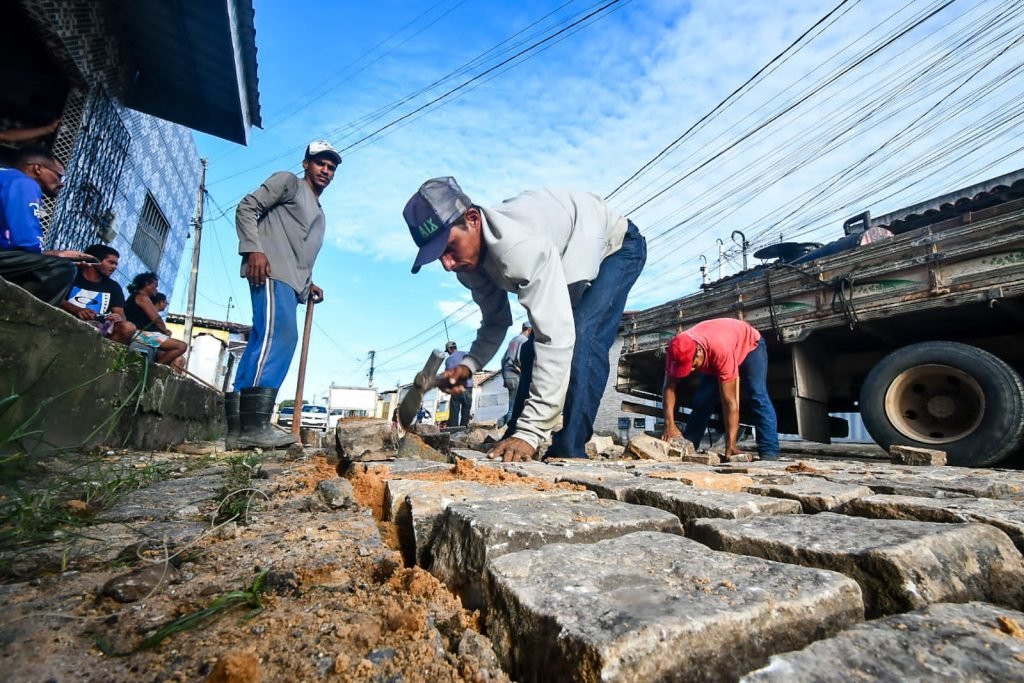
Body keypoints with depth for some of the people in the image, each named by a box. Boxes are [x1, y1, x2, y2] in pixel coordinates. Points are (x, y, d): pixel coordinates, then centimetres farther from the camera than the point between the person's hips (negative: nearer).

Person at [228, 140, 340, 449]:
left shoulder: (319, 215, 33)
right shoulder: (288, 182, 12)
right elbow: (247, 207, 0)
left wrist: (308, 285, 14)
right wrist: (254, 249, -14)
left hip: (289, 280, 8)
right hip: (271, 271, -8)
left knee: (263, 343, 0)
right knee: (278, 336, -23)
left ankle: (237, 427, 0)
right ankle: (254, 425, -27)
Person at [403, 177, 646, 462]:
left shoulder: (520, 246, -44)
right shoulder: (470, 258, -16)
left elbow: (557, 337, -47)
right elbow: (496, 321, -3)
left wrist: (530, 432, -47)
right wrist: (469, 364, -21)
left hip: (617, 246, -7)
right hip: (570, 264, 7)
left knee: (582, 337, -29)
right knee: (534, 349, 1)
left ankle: (568, 452, -19)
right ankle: (514, 443, 10)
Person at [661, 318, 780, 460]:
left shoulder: (721, 350, -47)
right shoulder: (678, 351, -32)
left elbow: (729, 401, -43)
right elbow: (669, 388, -28)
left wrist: (731, 444, -43)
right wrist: (669, 424, -40)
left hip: (749, 346, -4)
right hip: (712, 357, 5)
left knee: (757, 397, -24)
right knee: (701, 400, -3)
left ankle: (769, 452, -24)